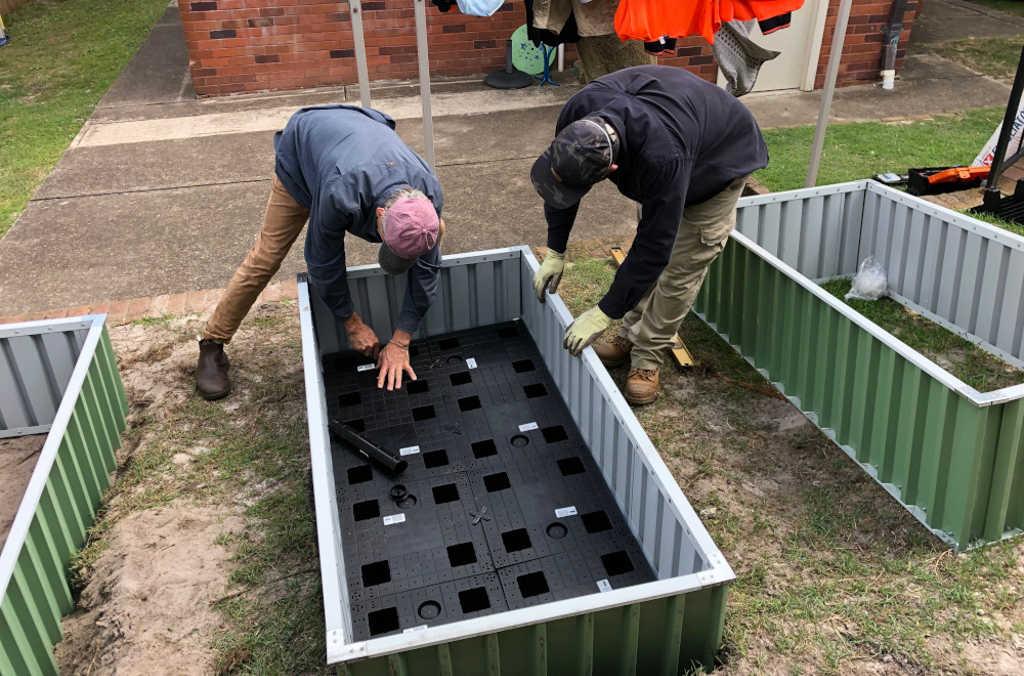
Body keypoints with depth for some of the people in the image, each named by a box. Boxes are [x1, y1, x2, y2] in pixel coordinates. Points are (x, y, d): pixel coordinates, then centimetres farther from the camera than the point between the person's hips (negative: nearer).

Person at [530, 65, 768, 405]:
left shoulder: (661, 157, -49)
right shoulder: (579, 113, -30)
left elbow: (654, 246, -40)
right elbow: (560, 174, -11)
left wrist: (603, 314, -33)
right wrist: (555, 252, -10)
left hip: (720, 161, -6)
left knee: (681, 266, -6)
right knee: (646, 241, 10)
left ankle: (647, 358, 7)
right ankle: (633, 333, 24)